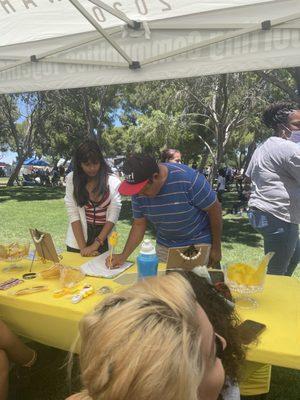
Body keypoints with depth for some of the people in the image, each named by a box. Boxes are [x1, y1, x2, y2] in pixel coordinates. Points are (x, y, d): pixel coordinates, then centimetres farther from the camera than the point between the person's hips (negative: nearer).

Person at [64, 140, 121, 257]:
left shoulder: (113, 182, -8)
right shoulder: (72, 179, -6)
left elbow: (112, 217, -10)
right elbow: (73, 215, -9)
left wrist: (95, 245, -13)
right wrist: (82, 247, -13)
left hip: (104, 241, 0)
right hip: (77, 242, 1)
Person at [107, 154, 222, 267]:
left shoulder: (188, 179, -29)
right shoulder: (138, 192, -14)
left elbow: (214, 209, -17)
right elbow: (139, 224, -2)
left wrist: (216, 248, -9)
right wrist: (123, 256, -13)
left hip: (199, 243, -3)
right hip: (165, 246, 4)